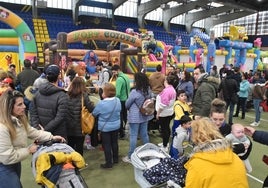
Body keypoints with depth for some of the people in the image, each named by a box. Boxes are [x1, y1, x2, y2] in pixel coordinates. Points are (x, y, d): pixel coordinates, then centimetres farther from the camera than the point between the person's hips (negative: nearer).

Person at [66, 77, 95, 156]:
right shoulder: (83, 95, -14)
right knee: (79, 148, 11)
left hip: (69, 127, 3)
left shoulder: (67, 95, -4)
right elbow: (92, 109, -13)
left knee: (70, 147, 19)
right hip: (80, 127, -3)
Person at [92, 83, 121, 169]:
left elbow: (94, 113, -10)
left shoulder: (101, 103, -25)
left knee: (106, 145, 8)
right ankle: (115, 159, 36)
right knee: (114, 143, 20)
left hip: (105, 127, -5)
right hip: (116, 126, 5)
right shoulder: (117, 100, -10)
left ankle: (109, 163, 17)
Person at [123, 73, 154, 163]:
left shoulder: (134, 92, -21)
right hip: (145, 115, 6)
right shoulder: (148, 90, -2)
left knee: (133, 136, 2)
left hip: (135, 117, -6)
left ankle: (130, 157, 12)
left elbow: (127, 104, -8)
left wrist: (131, 108, 12)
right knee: (144, 134, 18)